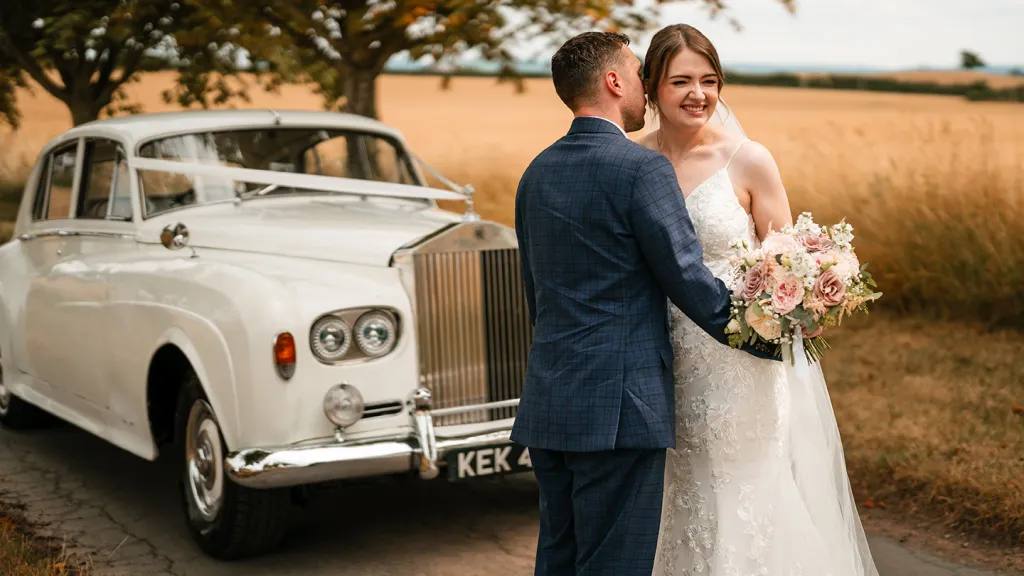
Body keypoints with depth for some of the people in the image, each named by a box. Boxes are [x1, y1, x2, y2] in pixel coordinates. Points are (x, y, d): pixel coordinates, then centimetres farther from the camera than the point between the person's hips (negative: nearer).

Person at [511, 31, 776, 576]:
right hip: (618, 407, -8)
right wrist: (764, 340, 3)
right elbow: (689, 280, -11)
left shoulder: (536, 173, 12)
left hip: (546, 406, 8)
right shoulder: (642, 168, -12)